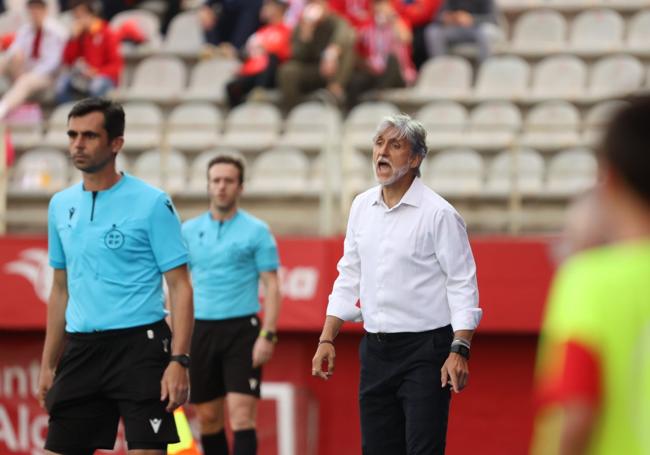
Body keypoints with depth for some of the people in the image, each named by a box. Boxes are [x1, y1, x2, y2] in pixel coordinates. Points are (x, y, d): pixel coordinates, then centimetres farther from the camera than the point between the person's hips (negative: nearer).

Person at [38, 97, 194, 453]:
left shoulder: (151, 203, -5)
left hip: (139, 346, -6)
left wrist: (178, 360, -17)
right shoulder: (61, 206, 12)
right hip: (81, 350, 6)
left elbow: (180, 287, -7)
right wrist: (48, 364, 16)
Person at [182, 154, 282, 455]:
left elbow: (271, 286, -3)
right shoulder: (189, 231, 10)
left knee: (241, 416, -12)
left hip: (242, 330, -4)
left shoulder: (256, 231, -1)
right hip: (200, 330, 4)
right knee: (208, 418, 8)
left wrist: (267, 335, -13)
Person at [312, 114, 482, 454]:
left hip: (424, 351, -6)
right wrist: (327, 339, 9)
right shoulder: (361, 207, 10)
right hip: (376, 350, 6)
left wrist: (459, 351, -19)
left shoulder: (438, 213, -8)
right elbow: (348, 277, 16)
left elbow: (463, 285, -10)